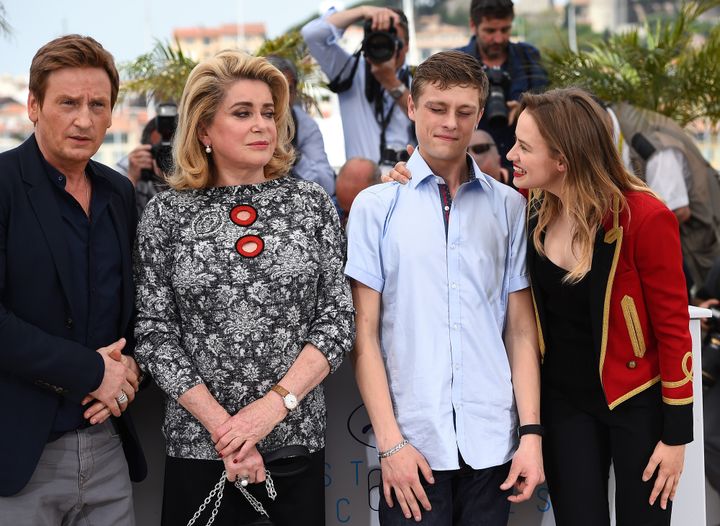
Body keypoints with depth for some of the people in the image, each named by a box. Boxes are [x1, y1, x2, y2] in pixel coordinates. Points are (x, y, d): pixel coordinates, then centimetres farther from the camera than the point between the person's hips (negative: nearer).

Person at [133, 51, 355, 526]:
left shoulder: (312, 203, 2)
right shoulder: (167, 214, 0)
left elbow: (339, 319, -1)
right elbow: (154, 335, -3)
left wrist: (274, 404, -13)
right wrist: (222, 426, -11)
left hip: (298, 441, 1)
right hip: (199, 445, -1)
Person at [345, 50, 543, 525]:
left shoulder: (508, 205, 7)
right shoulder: (376, 205, 1)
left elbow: (521, 329, 7)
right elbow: (364, 333, -1)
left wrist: (531, 432, -1)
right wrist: (390, 442, -8)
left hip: (491, 441, 2)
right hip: (412, 440, -2)